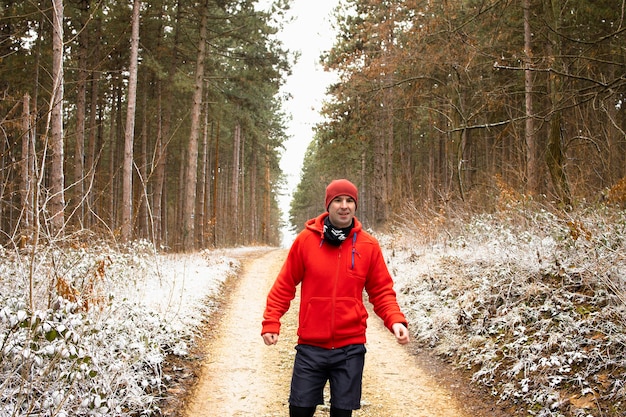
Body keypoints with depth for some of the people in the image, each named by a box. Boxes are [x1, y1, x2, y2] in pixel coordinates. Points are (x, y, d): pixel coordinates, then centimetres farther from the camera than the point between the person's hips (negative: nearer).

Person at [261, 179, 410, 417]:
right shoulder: (306, 239, -3)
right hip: (310, 346, 0)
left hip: (351, 347, 1)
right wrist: (271, 323, -5)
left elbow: (382, 291, 4)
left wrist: (396, 320, -12)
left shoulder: (369, 245, -1)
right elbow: (284, 286, 2)